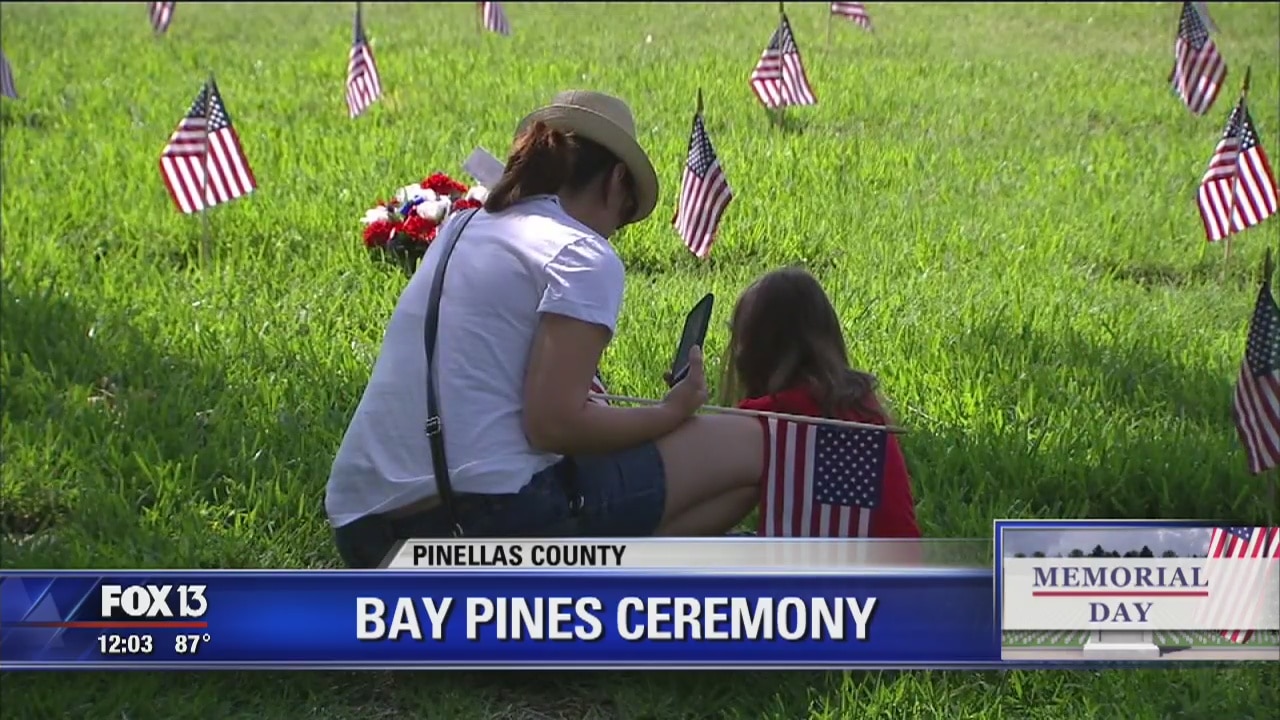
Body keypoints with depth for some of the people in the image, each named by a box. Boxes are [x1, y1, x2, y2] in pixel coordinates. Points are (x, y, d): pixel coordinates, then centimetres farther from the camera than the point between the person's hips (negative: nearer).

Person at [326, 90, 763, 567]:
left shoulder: (464, 229, 18)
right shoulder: (584, 255, -5)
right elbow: (553, 425, -15)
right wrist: (671, 413, 0)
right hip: (490, 516, -8)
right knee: (748, 445, 2)